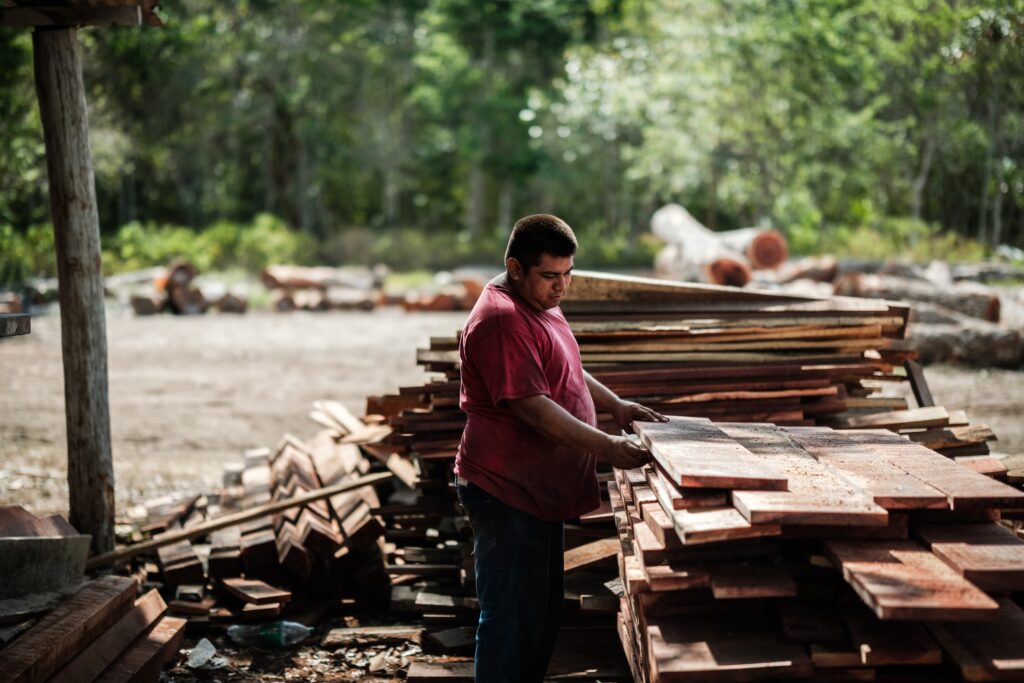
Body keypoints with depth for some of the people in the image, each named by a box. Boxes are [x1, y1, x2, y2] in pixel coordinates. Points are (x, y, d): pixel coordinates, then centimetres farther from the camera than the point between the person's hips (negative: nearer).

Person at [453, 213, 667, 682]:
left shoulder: (540, 305, 11)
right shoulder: (501, 320, -22)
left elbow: (565, 372, 24)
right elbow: (532, 407, -26)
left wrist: (616, 405, 10)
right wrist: (607, 447, -27)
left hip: (541, 490, 11)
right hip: (506, 493, -11)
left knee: (543, 611, 18)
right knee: (513, 619, -4)